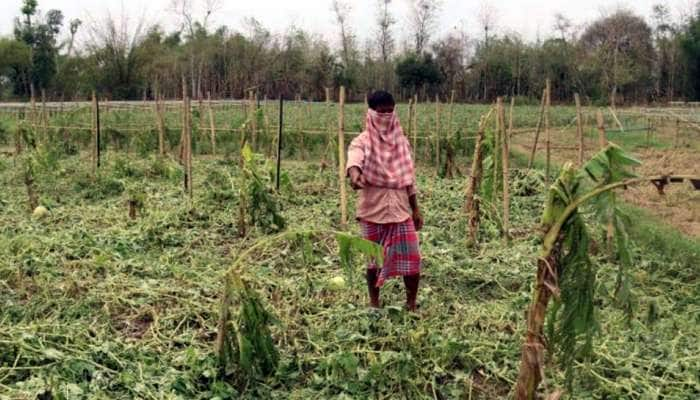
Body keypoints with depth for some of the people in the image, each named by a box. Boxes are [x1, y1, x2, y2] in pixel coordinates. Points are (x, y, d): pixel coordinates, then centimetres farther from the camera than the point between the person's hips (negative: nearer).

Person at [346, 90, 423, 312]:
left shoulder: (401, 141, 9)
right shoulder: (363, 141, -6)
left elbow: (408, 178, 14)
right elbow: (355, 159, -30)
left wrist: (416, 209, 14)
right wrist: (355, 174, -54)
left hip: (400, 207, 3)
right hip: (373, 209, -3)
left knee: (411, 257, -2)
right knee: (374, 258, 7)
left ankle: (411, 304, 14)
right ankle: (374, 303, 23)